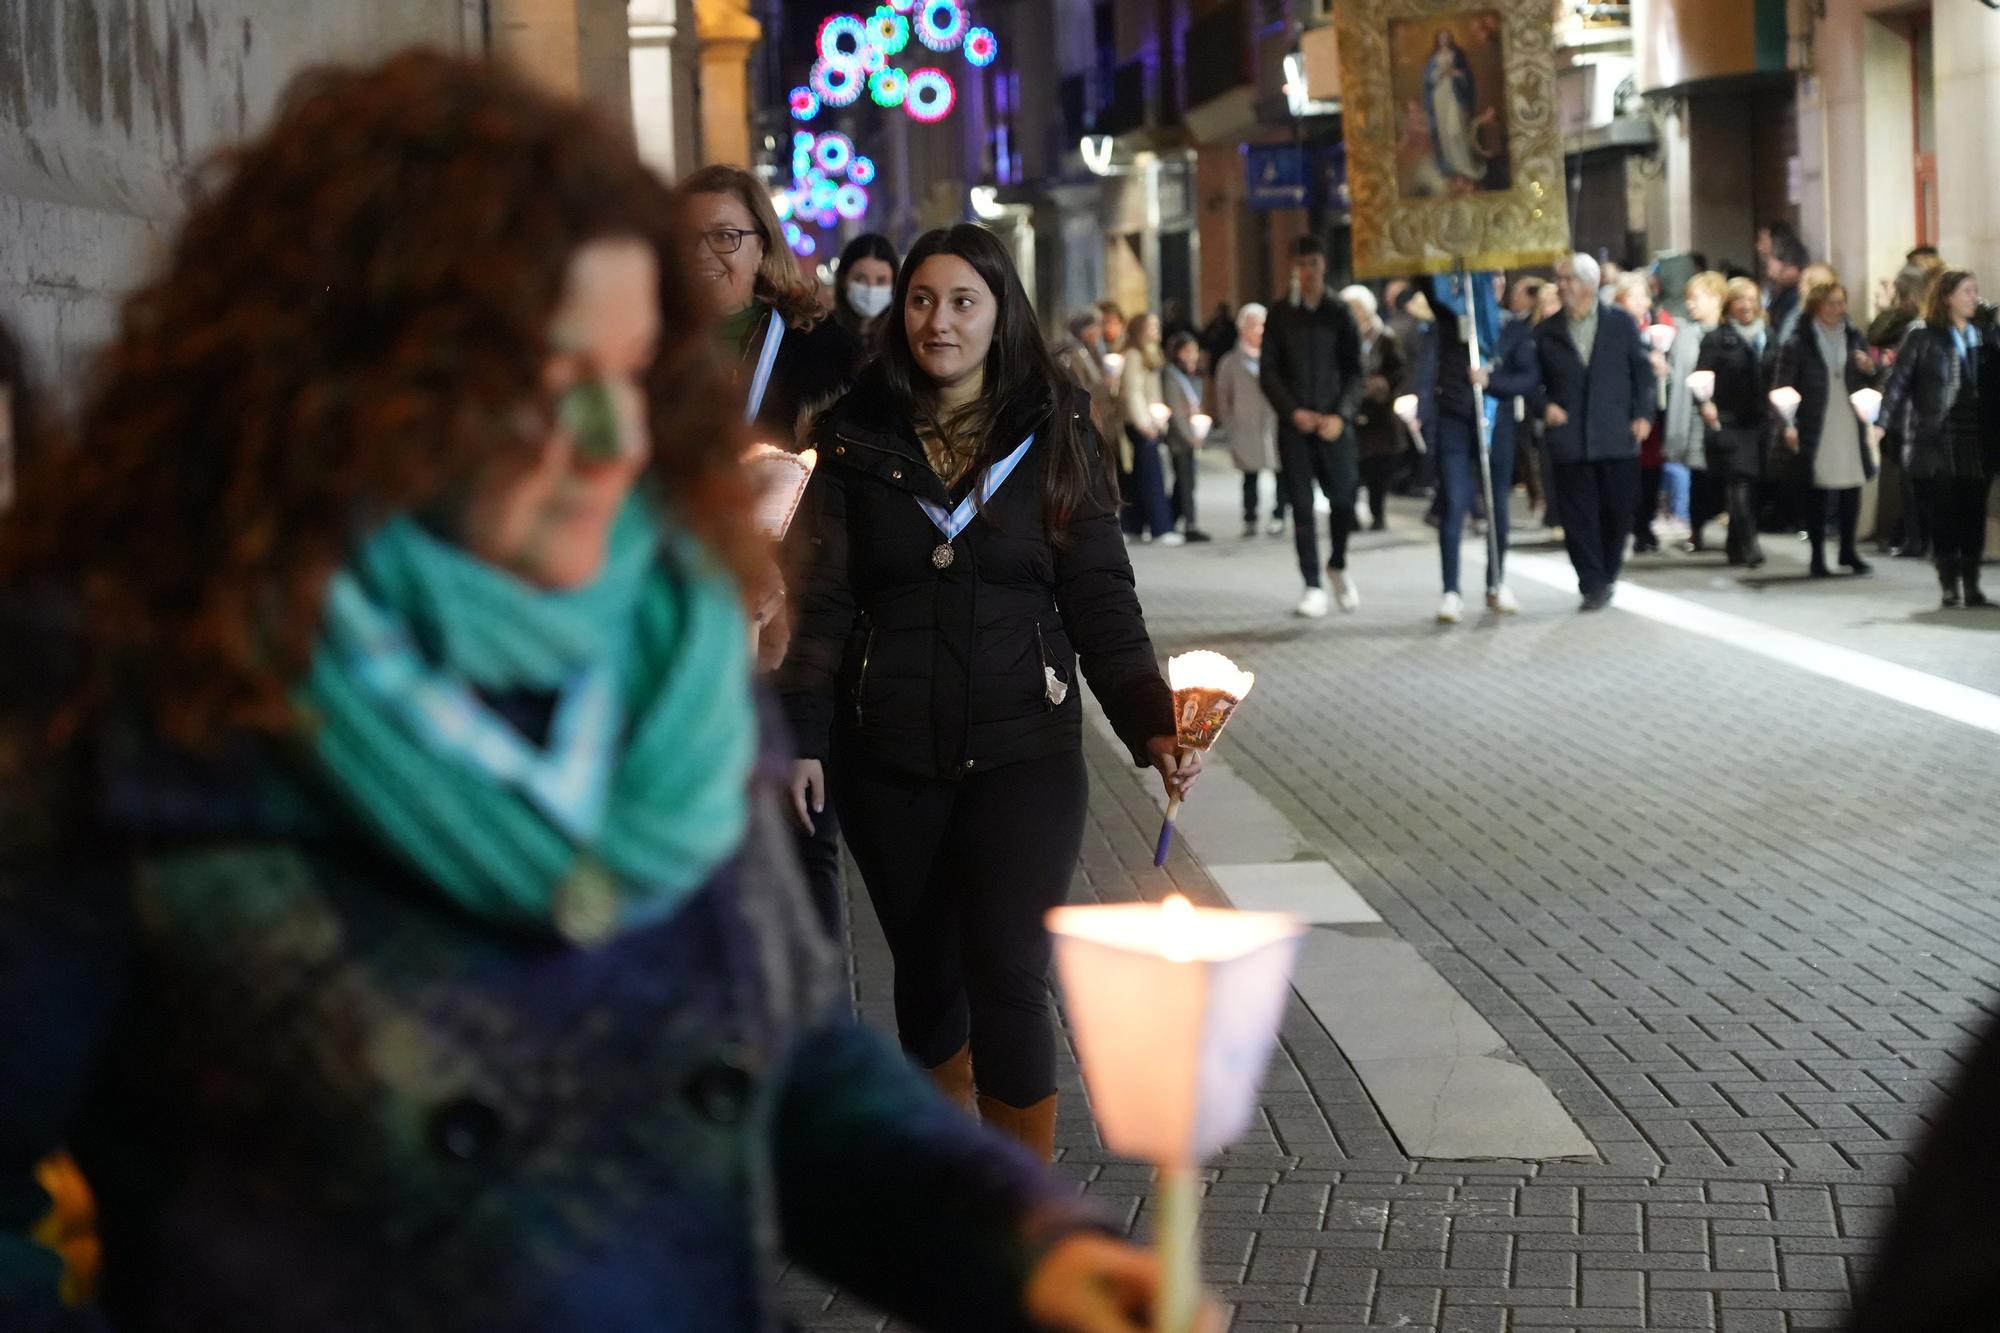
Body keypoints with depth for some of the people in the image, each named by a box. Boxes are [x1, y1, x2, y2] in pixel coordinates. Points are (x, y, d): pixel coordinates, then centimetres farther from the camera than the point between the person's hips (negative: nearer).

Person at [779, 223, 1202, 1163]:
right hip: (888, 760, 2)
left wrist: (1152, 726, -11)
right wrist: (804, 736, -7)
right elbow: (822, 601, 3)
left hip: (1023, 753, -2)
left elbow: (1102, 600, 1)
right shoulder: (857, 440, 4)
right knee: (927, 972, 12)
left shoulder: (1056, 439, 2)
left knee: (1008, 979, -11)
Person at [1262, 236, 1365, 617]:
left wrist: (1341, 415, -11)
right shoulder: (1281, 316, 7)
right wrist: (1294, 412, -9)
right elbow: (1268, 373, 5)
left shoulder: (1340, 313, 6)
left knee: (1343, 498, -6)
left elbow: (1355, 372, 3)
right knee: (1301, 506, -2)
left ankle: (1337, 565, 21)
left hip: (1333, 423, 0)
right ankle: (1313, 586, 4)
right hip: (1294, 424, 0)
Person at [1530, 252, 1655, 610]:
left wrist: (1643, 415, -3)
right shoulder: (1545, 332, 8)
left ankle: (1606, 576, 22)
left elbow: (1642, 370, 6)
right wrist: (1545, 406, -7)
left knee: (1617, 509, 2)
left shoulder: (1622, 322, 6)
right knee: (1578, 515, -3)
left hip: (1618, 437, 0)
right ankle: (1593, 586, 3)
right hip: (1569, 439, 1)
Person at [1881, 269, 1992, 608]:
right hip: (1937, 437, -3)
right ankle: (1949, 584, 5)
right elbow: (1899, 380, -4)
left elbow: (1992, 384, 12)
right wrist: (1884, 421, -12)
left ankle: (1971, 583, 9)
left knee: (1974, 511, 2)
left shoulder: (1982, 335, 11)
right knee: (1944, 510, -1)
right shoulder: (1922, 335, -1)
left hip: (1977, 438, 3)